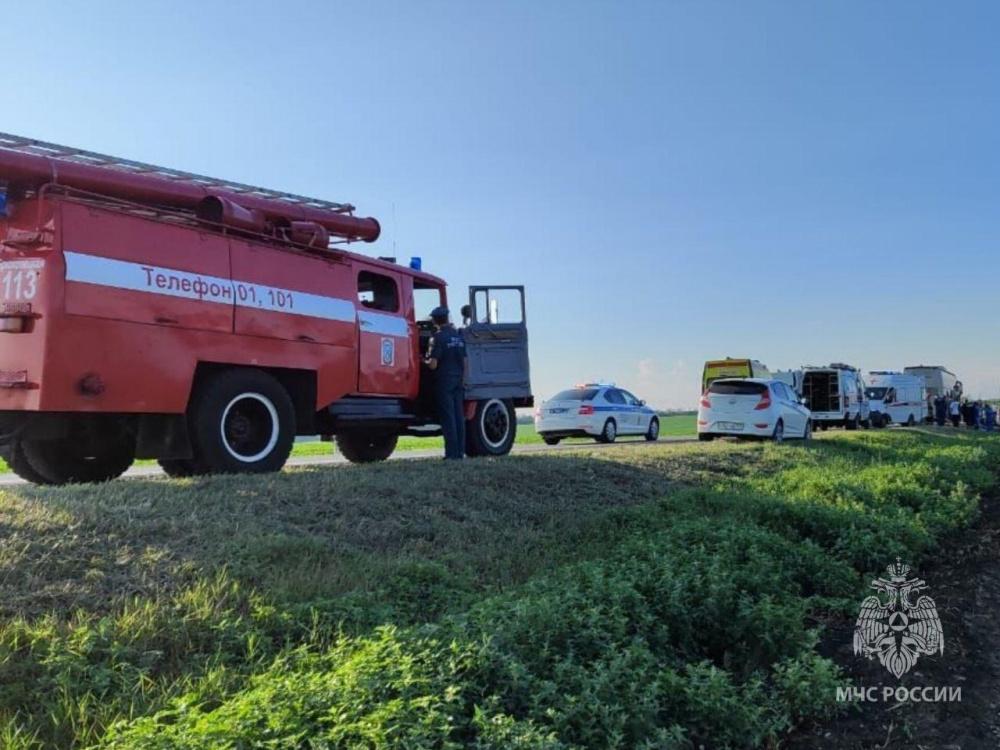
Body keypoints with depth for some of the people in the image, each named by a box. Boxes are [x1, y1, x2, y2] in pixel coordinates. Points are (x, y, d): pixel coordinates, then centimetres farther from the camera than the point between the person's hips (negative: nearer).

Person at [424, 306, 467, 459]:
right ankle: (460, 451, 9)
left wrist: (425, 361, 6)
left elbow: (433, 364, -14)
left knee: (447, 417, -5)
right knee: (459, 416, 7)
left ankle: (452, 452, -6)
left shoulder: (438, 337, -11)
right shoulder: (458, 336, 10)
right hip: (458, 380, 6)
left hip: (444, 381, -6)